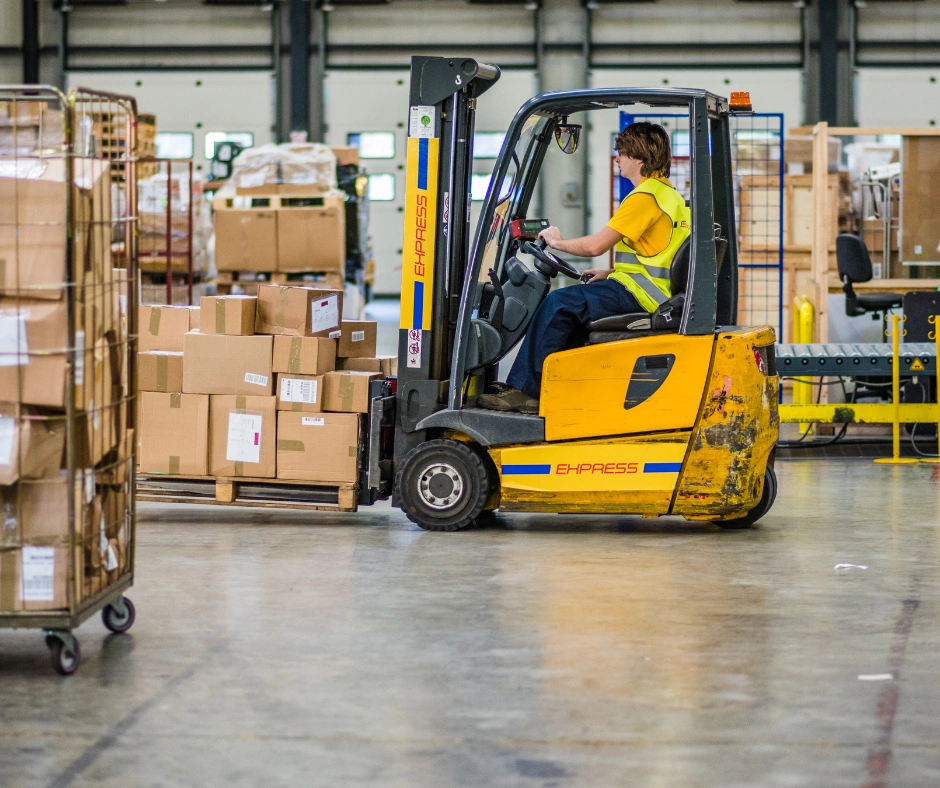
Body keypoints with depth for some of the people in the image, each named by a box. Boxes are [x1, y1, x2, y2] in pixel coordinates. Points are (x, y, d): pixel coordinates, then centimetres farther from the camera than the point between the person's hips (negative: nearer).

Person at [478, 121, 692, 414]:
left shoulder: (645, 196, -15)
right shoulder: (668, 193, 18)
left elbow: (595, 246, -18)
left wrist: (558, 242, 0)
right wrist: (612, 272, 15)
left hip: (637, 292, -11)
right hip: (652, 292, 11)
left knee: (559, 303, -15)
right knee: (574, 303, 17)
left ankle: (524, 390, -15)